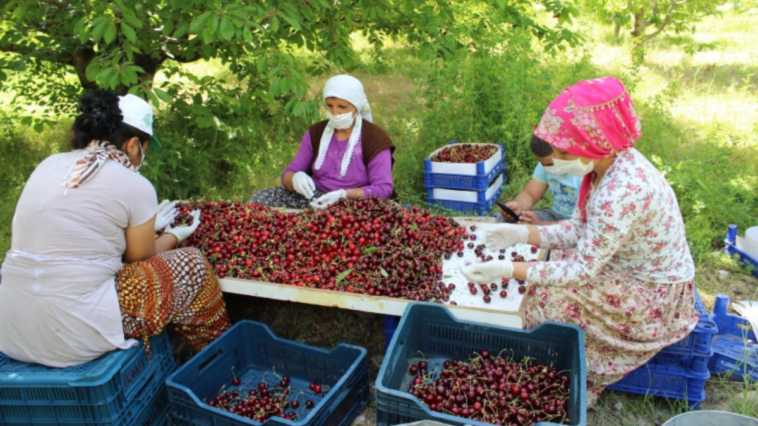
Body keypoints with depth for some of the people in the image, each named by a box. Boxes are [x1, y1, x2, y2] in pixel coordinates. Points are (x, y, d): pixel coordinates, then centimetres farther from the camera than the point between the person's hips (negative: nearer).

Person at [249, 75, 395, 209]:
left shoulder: (374, 138, -4)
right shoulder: (316, 132, 8)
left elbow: (383, 189, -12)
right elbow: (288, 174, 8)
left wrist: (343, 195, -27)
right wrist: (295, 178, -19)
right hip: (315, 199, 5)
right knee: (259, 199, -16)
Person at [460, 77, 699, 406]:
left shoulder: (622, 192, -35)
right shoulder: (604, 163, -7)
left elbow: (581, 271, -30)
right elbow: (578, 230, 0)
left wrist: (508, 270, -30)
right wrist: (522, 234, -10)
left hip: (656, 298, -8)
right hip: (631, 273, 9)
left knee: (548, 298, -17)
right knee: (547, 279, 0)